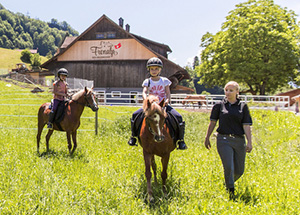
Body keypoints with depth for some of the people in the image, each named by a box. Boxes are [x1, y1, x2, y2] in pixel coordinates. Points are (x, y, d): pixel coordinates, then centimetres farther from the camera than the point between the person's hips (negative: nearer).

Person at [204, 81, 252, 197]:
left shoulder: (243, 107, 5)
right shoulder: (219, 105, 4)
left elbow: (246, 125, 1)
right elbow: (212, 123, 9)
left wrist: (249, 142, -6)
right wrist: (207, 138, 10)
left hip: (239, 140, 2)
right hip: (224, 140, -2)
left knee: (239, 170, 8)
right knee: (228, 167, -15)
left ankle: (228, 183, 37)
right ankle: (230, 191, 1)